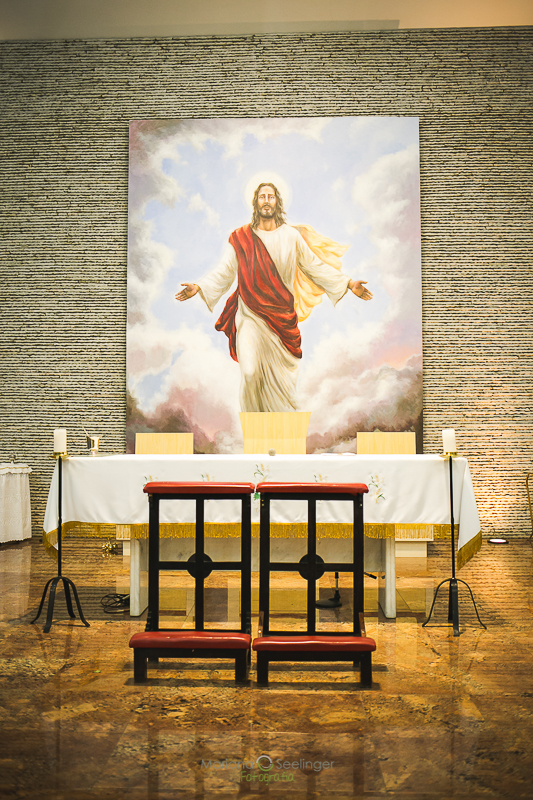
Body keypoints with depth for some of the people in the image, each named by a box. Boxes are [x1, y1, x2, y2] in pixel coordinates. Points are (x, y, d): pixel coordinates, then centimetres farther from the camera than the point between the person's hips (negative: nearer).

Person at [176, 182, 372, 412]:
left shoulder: (291, 236, 5)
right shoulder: (241, 238, 3)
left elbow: (314, 266, 7)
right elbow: (224, 272, 3)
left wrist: (348, 283, 0)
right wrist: (199, 287, -11)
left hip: (281, 318, 1)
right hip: (251, 316, -1)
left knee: (281, 378, 4)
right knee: (250, 372, -14)